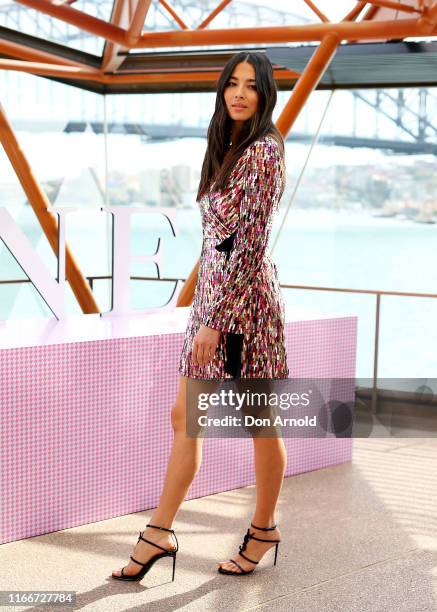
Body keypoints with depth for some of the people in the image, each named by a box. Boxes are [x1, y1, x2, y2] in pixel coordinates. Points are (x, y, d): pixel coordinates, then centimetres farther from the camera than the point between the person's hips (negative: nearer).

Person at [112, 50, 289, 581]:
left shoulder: (263, 151, -14)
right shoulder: (228, 147, 14)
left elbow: (249, 243, -19)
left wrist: (215, 319, -20)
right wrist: (208, 312, 17)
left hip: (243, 297, -9)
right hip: (212, 292, 9)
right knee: (184, 416, 9)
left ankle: (264, 529, 22)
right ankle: (159, 533, 15)